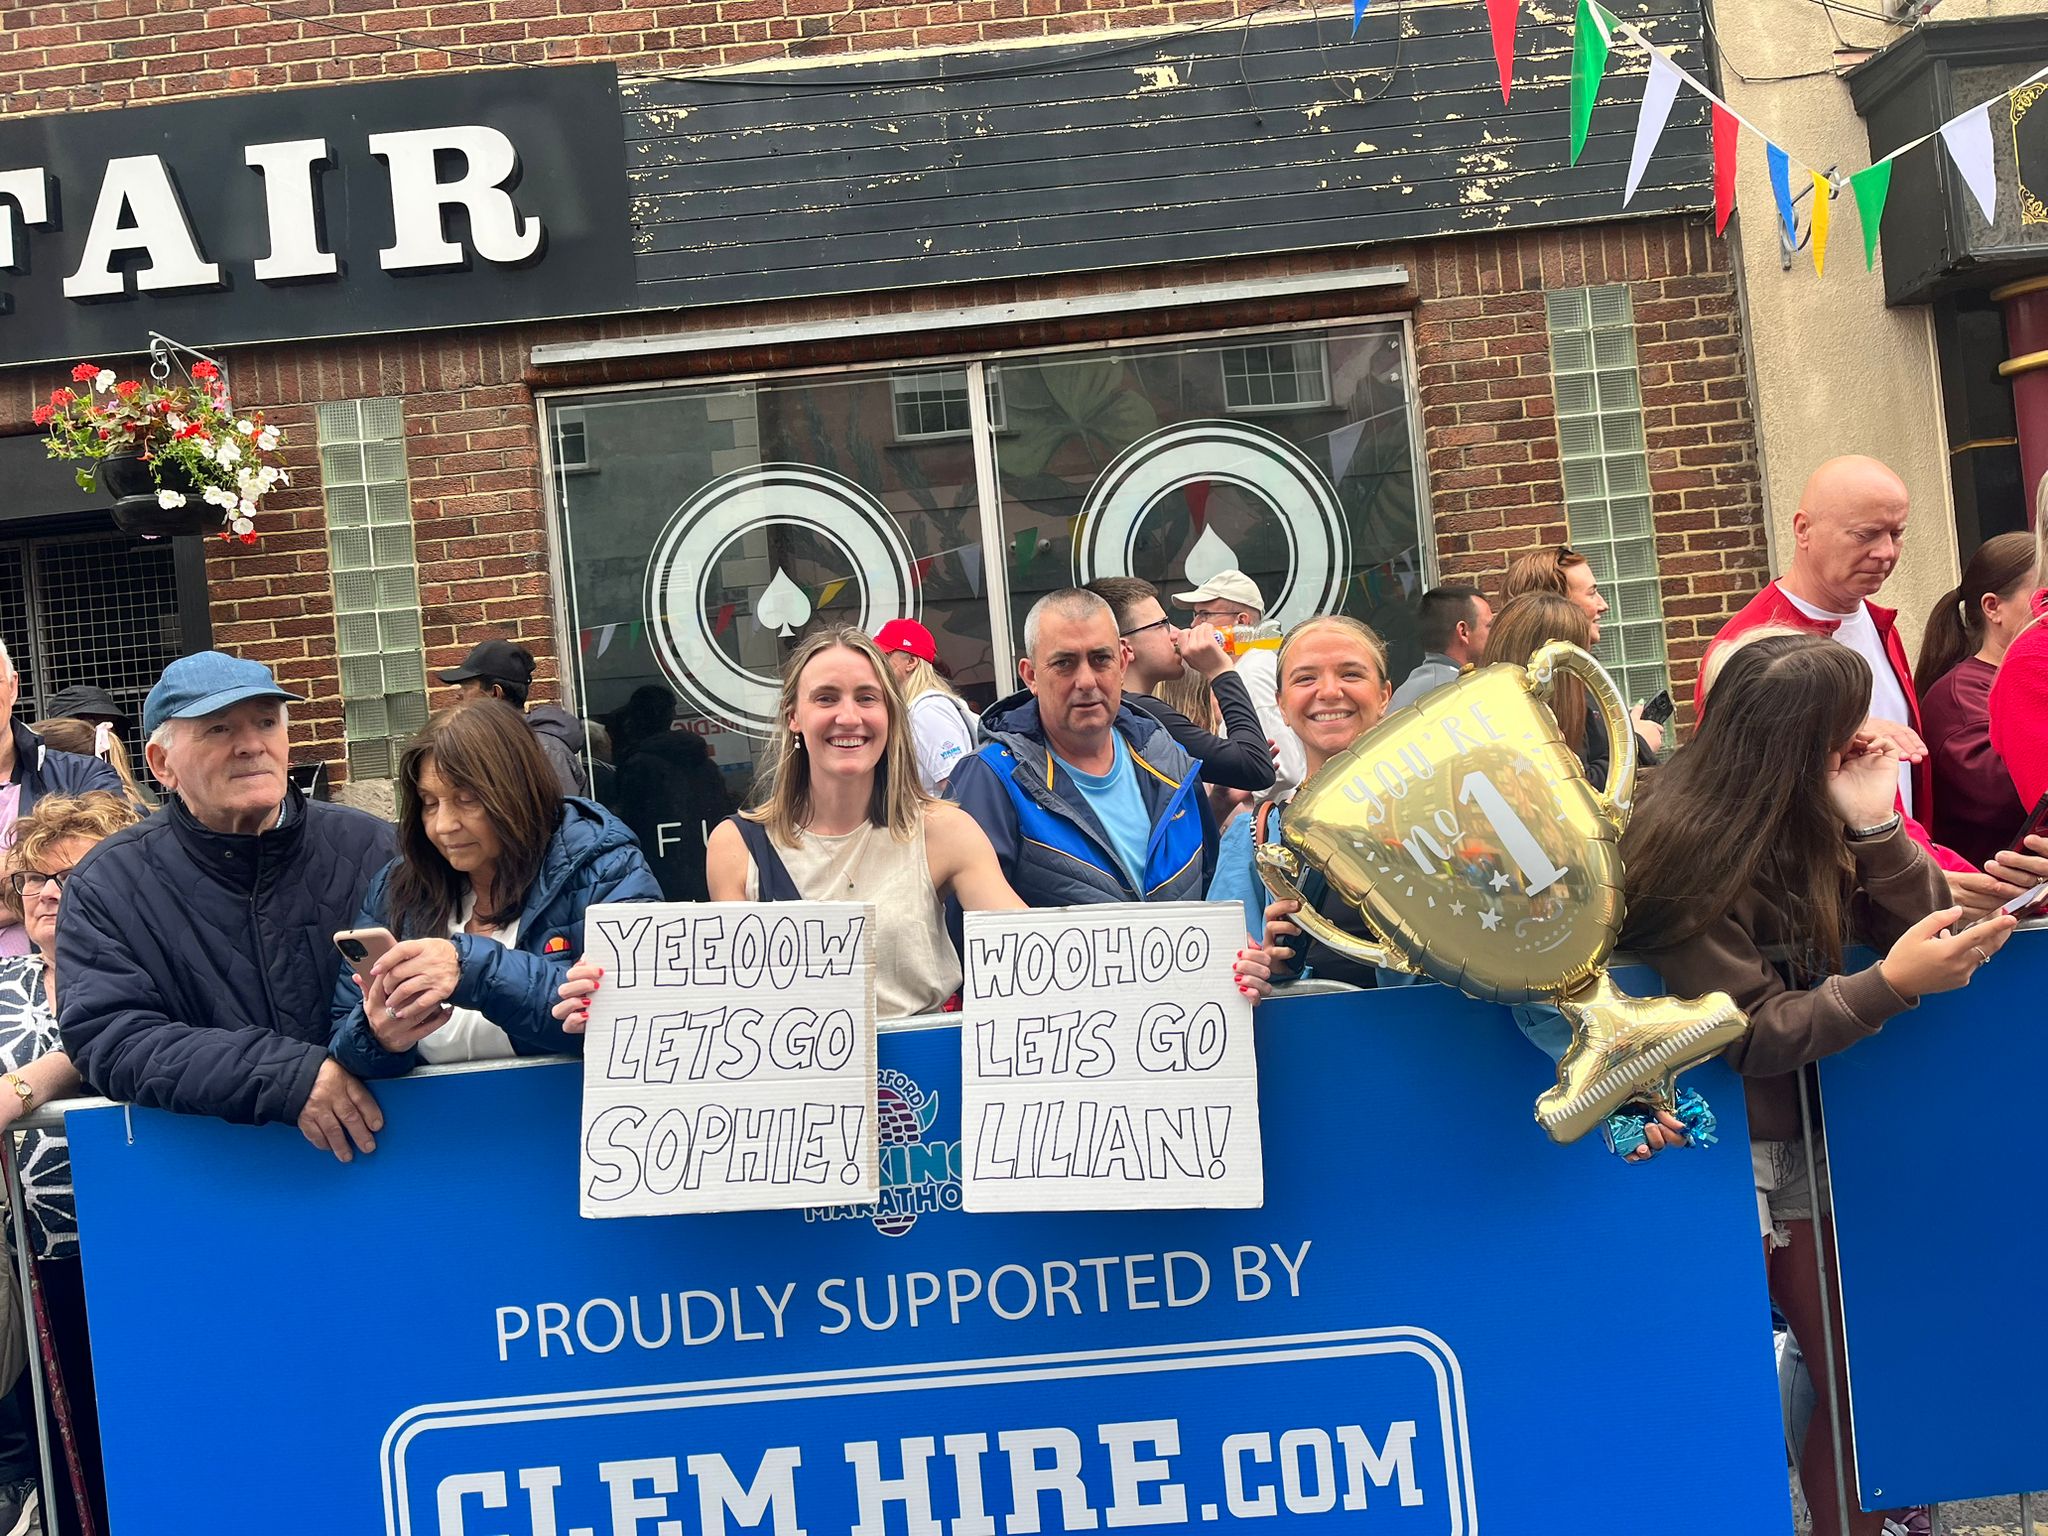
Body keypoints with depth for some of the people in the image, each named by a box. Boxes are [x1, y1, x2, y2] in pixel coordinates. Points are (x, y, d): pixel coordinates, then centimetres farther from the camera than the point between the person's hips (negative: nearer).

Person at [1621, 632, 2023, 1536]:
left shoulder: (1806, 820, 1)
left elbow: (1912, 932, -2)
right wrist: (1890, 985, -31)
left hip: (1801, 1141, 7)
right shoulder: (1685, 847, -21)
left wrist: (1874, 821, -14)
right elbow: (1751, 1035, -21)